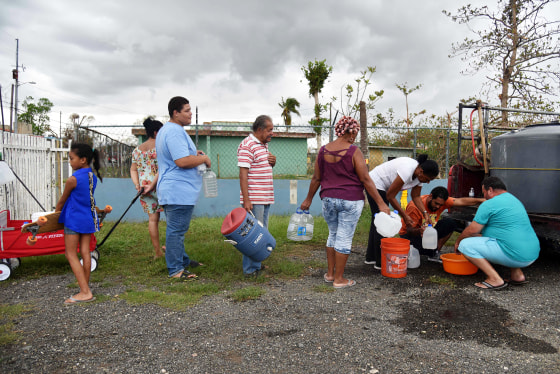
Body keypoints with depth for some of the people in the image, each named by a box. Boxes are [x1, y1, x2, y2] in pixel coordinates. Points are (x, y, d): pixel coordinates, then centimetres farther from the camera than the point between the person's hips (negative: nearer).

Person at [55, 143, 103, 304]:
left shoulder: (73, 179, -16)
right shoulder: (93, 177, 5)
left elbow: (62, 201, -3)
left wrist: (55, 213, 17)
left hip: (74, 219, -7)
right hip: (89, 218, 7)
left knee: (71, 254, 0)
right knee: (85, 253, 10)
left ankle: (85, 292, -5)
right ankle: (85, 288, 17)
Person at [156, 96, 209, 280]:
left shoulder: (165, 130, 18)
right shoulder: (175, 132, -19)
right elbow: (182, 161, -27)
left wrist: (194, 154, 15)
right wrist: (204, 159, -11)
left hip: (171, 190, 12)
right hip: (179, 191, -12)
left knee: (177, 229, 20)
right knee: (176, 230, -4)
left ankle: (182, 260, 34)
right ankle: (175, 270, 5)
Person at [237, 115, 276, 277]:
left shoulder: (264, 145, 17)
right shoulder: (247, 145, -12)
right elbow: (243, 173, -18)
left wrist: (273, 162, 5)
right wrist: (246, 200, -23)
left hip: (266, 197, 10)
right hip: (253, 199, -10)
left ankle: (257, 264, 25)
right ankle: (250, 269, 3)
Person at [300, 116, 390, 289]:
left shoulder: (323, 151, 3)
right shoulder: (354, 152, -11)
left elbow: (316, 178, 8)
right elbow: (365, 179, -13)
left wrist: (308, 199, 19)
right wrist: (380, 203, -9)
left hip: (328, 200, 5)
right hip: (350, 200, -5)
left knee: (333, 235, 20)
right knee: (344, 239, 3)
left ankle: (330, 273, 27)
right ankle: (339, 279, 12)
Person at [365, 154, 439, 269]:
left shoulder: (420, 174, -6)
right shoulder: (407, 171, -32)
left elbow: (416, 196, 6)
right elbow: (390, 196, -26)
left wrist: (425, 213, -8)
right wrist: (404, 216, -20)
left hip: (383, 187, 10)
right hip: (375, 184, -10)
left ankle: (371, 257, 24)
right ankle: (380, 263, -5)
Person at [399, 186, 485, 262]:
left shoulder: (441, 201, -13)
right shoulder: (414, 206, -29)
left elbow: (462, 201, -20)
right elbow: (409, 230, -28)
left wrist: (481, 200, -32)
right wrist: (419, 231, -50)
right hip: (410, 234, -6)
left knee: (450, 224, -14)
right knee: (427, 249, -34)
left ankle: (435, 254, -3)